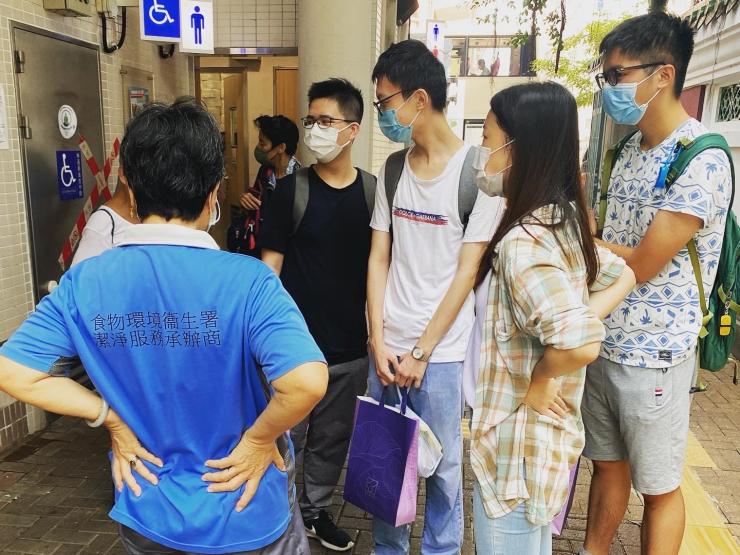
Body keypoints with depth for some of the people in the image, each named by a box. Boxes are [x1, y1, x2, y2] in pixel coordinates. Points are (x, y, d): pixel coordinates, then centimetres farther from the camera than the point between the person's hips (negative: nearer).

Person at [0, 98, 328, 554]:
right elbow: (307, 382, -35)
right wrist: (259, 438, -17)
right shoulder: (247, 281, -24)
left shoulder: (85, 283, -12)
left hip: (148, 518, 3)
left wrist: (111, 416, -4)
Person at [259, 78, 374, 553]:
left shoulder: (372, 191, 1)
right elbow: (271, 261, -4)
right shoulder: (292, 189, -7)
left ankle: (316, 510, 39)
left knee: (334, 437, 17)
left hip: (350, 344, 3)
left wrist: (377, 330, 7)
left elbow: (377, 264, 7)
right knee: (285, 437, 8)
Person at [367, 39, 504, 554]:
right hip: (386, 346, 5)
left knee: (441, 464, 10)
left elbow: (467, 272, -11)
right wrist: (379, 342, -2)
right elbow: (379, 258, 6)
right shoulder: (392, 170, 6)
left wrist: (421, 352, -10)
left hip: (441, 349, -4)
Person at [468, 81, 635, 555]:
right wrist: (583, 318, 2)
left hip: (519, 439, -9)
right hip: (549, 432, 9)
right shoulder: (565, 223, 1)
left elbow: (580, 344, -37)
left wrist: (537, 383, -18)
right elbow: (623, 276, 14)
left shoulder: (522, 241, -27)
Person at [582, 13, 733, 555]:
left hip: (654, 354, -7)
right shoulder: (632, 149, 8)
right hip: (603, 341, 8)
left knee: (659, 486, 12)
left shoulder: (701, 160, -18)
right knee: (608, 465, 21)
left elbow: (640, 263, -19)